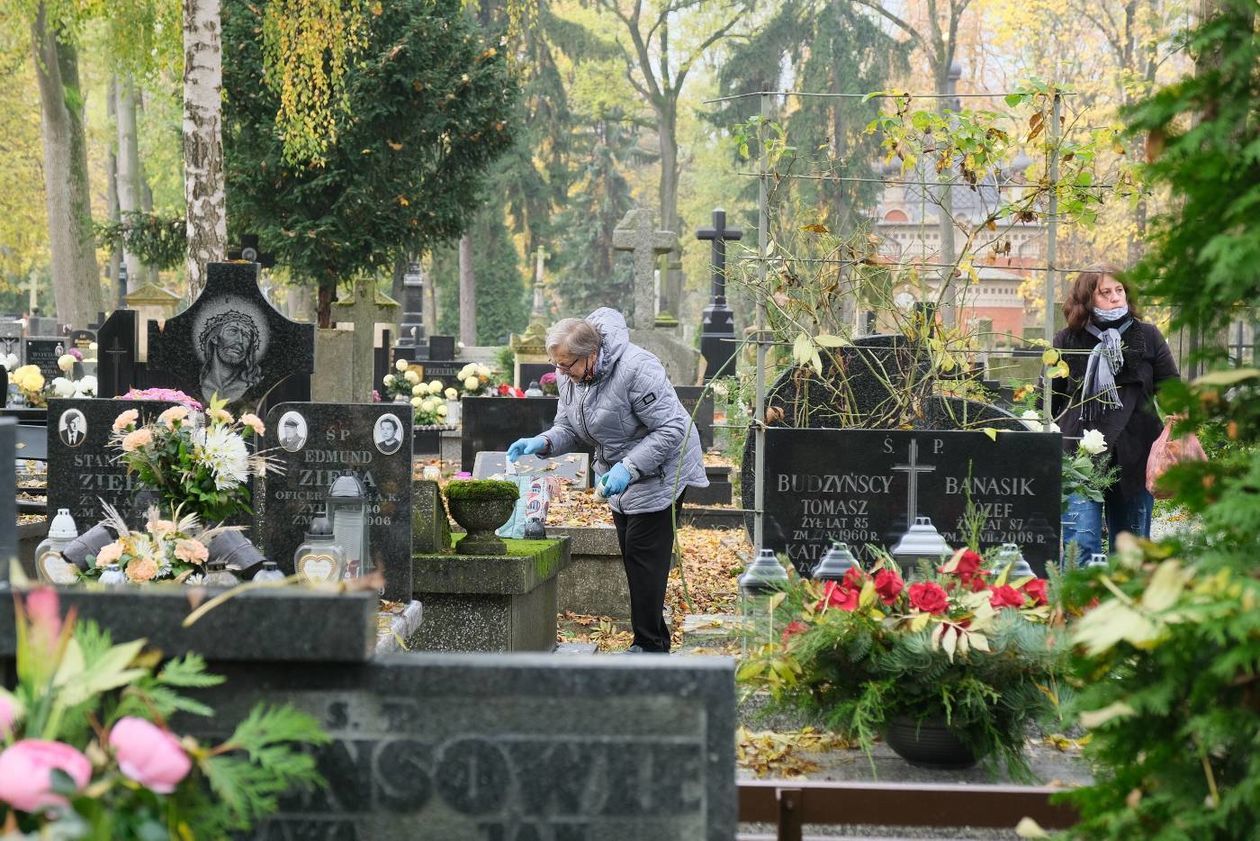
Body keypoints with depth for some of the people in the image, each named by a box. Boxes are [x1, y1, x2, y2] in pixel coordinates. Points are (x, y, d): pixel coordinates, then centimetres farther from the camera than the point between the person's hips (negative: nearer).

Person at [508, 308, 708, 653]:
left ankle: (650, 645, -6)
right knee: (630, 556, 12)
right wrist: (542, 443, -17)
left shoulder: (636, 369, -29)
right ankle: (655, 637, 21)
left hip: (660, 472, -9)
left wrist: (629, 468, -33)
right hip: (620, 474, 9)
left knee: (644, 554, -11)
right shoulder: (570, 377, -4)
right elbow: (569, 429, 5)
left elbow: (671, 428, -28)